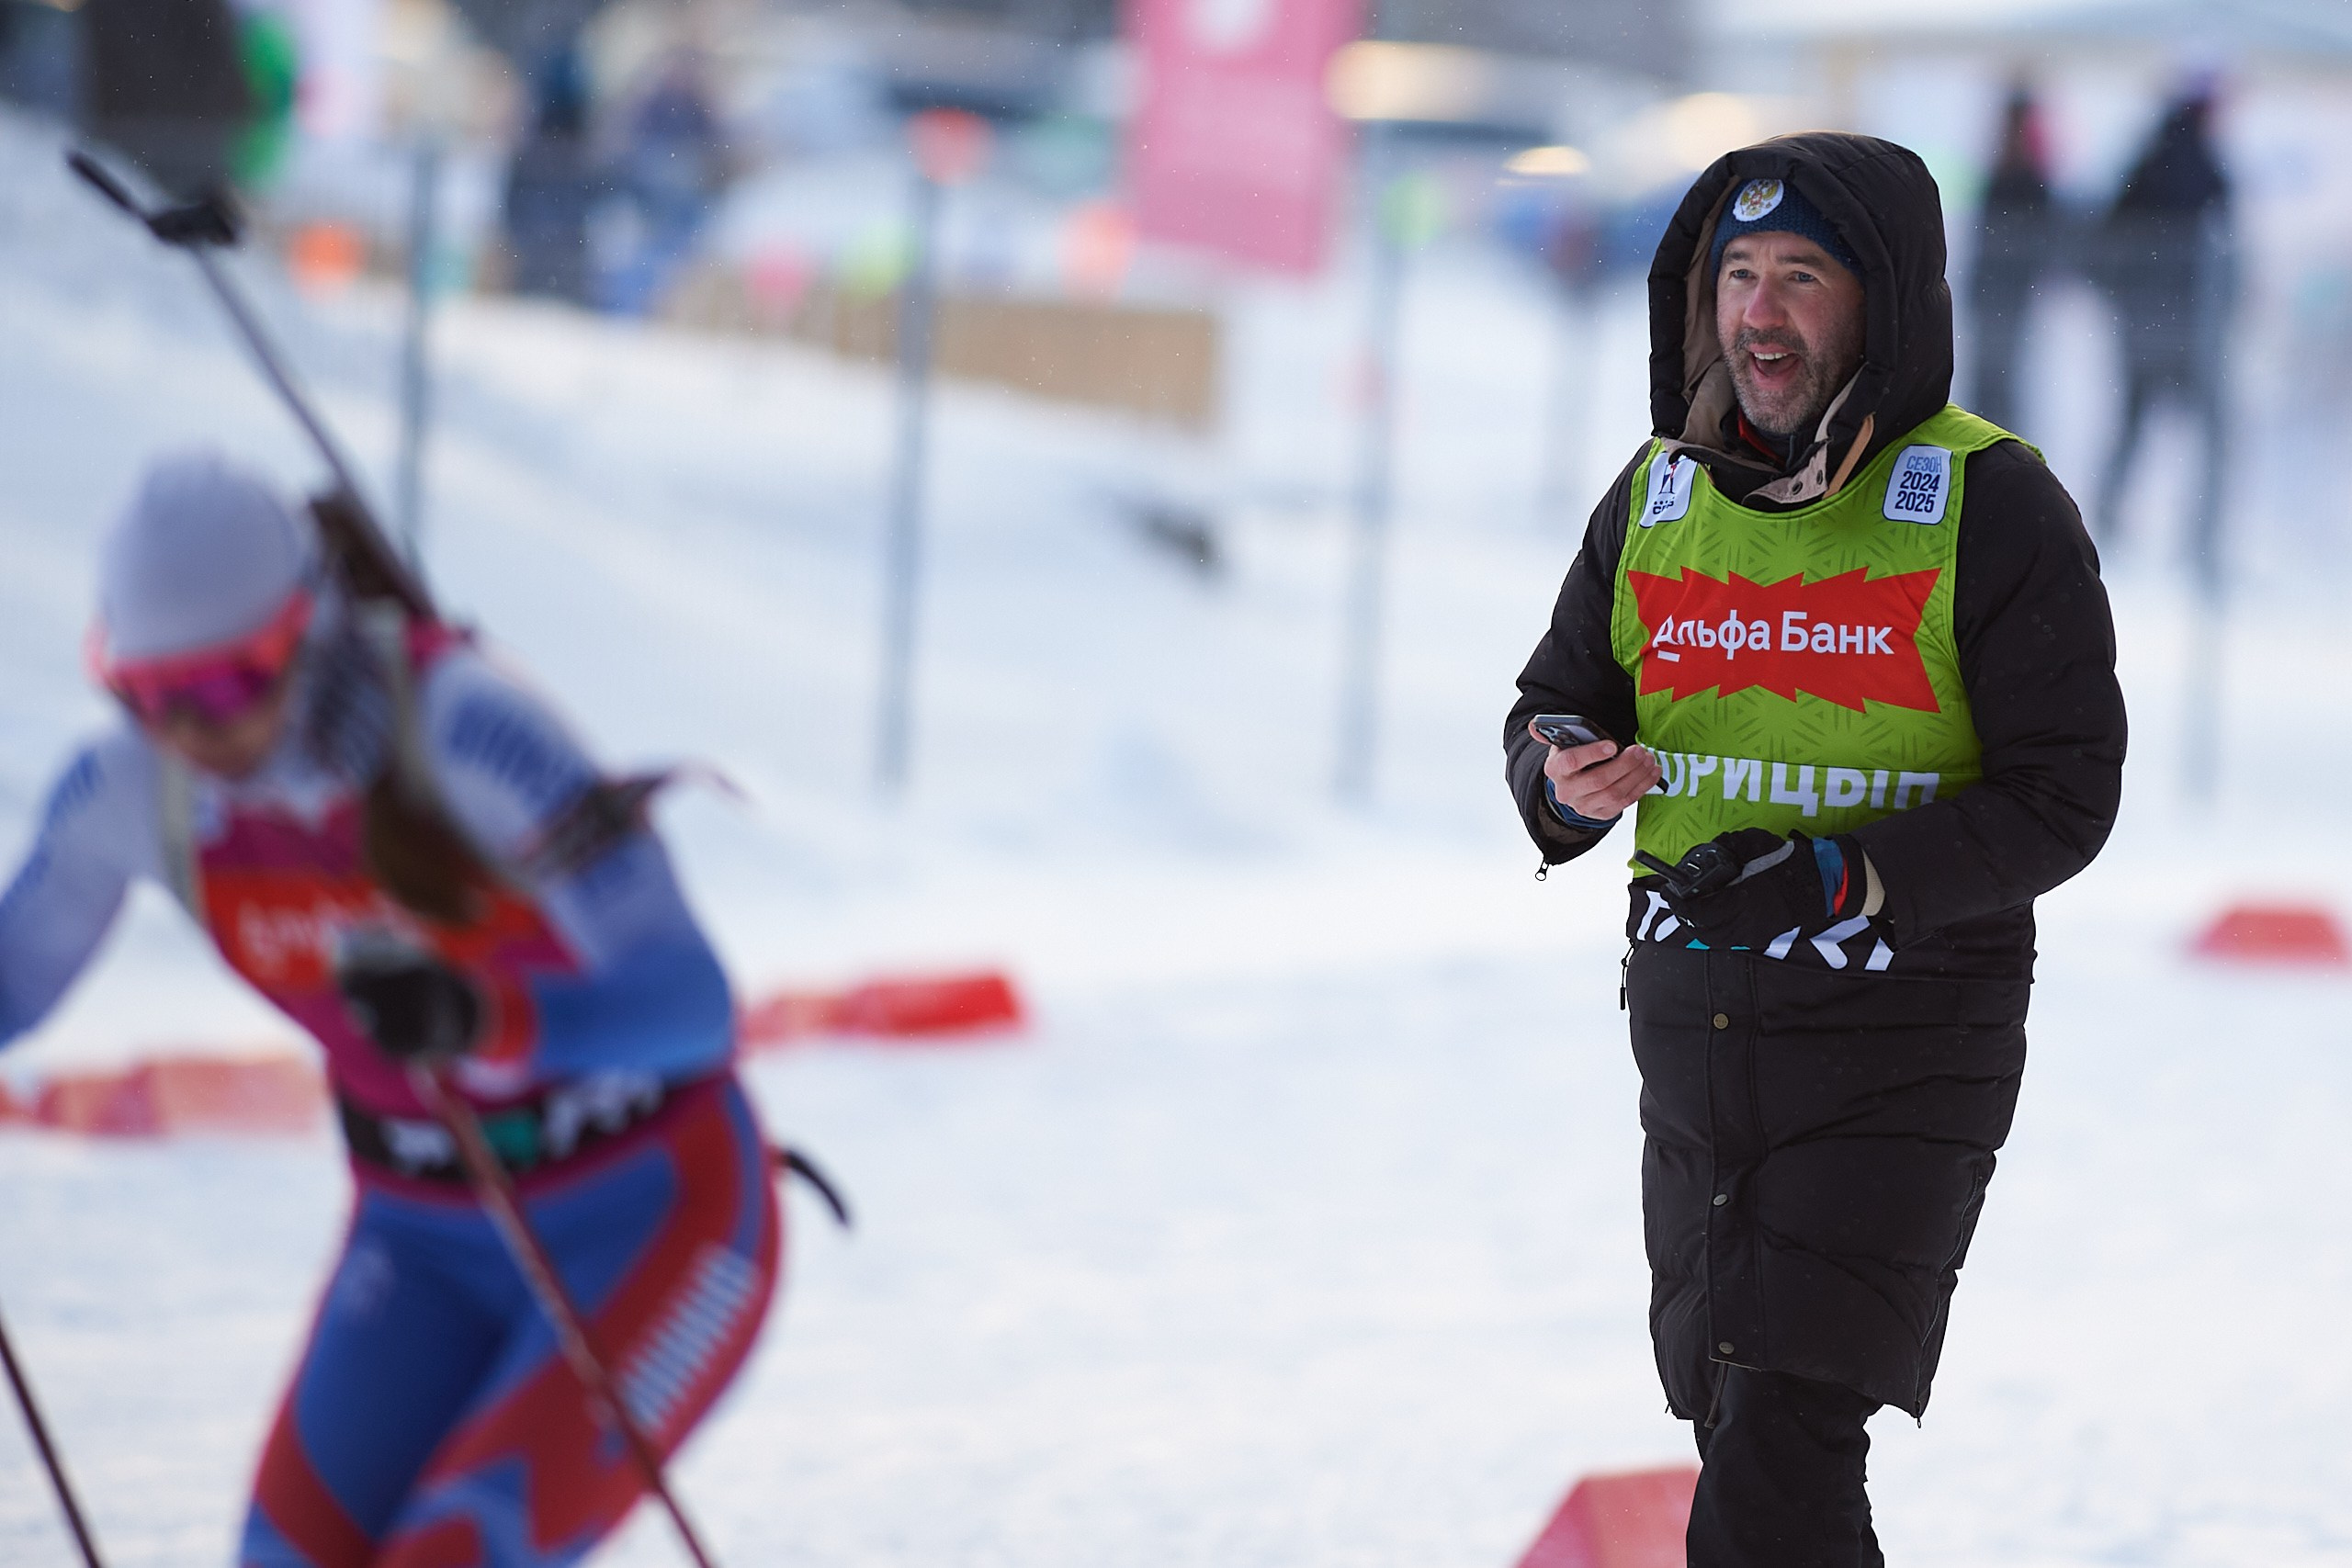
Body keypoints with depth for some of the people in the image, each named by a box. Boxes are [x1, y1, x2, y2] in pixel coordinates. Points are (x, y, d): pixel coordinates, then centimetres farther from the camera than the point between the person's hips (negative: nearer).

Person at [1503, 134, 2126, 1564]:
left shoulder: (1991, 507, -9)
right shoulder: (1657, 496, 7)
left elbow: (2062, 798, -11)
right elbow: (1554, 704, 14)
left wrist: (1843, 878, -23)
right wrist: (1567, 774, -11)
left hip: (1903, 1045, -6)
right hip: (1694, 1026, 6)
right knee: (1740, 1429, 15)